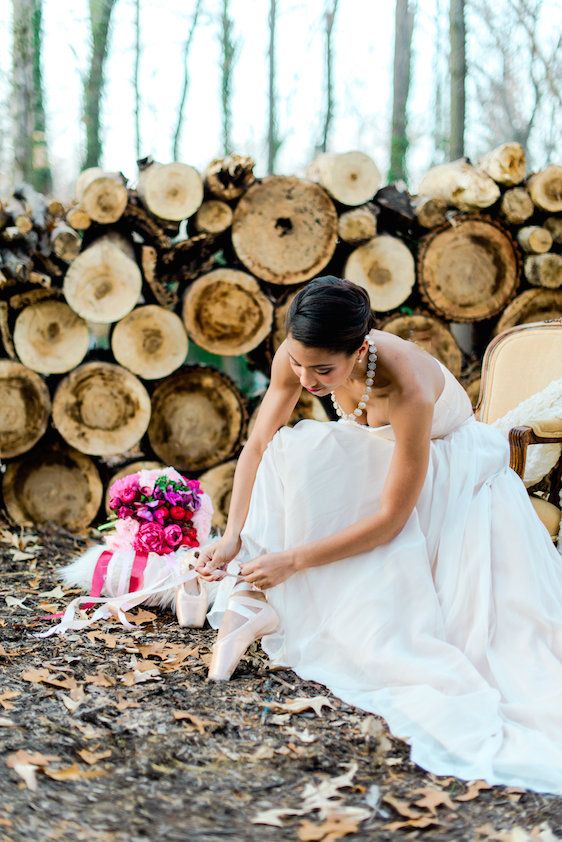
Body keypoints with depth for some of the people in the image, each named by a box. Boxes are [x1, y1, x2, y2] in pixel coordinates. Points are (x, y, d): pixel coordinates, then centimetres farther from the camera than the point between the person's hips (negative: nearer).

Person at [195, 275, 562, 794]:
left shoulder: (408, 386, -40)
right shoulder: (298, 356, -25)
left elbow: (391, 518, -33)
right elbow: (257, 446, -12)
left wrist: (292, 561, -33)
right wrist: (233, 537, -24)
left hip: (449, 477, -4)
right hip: (369, 464, 4)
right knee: (288, 454, -26)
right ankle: (252, 605, -26)